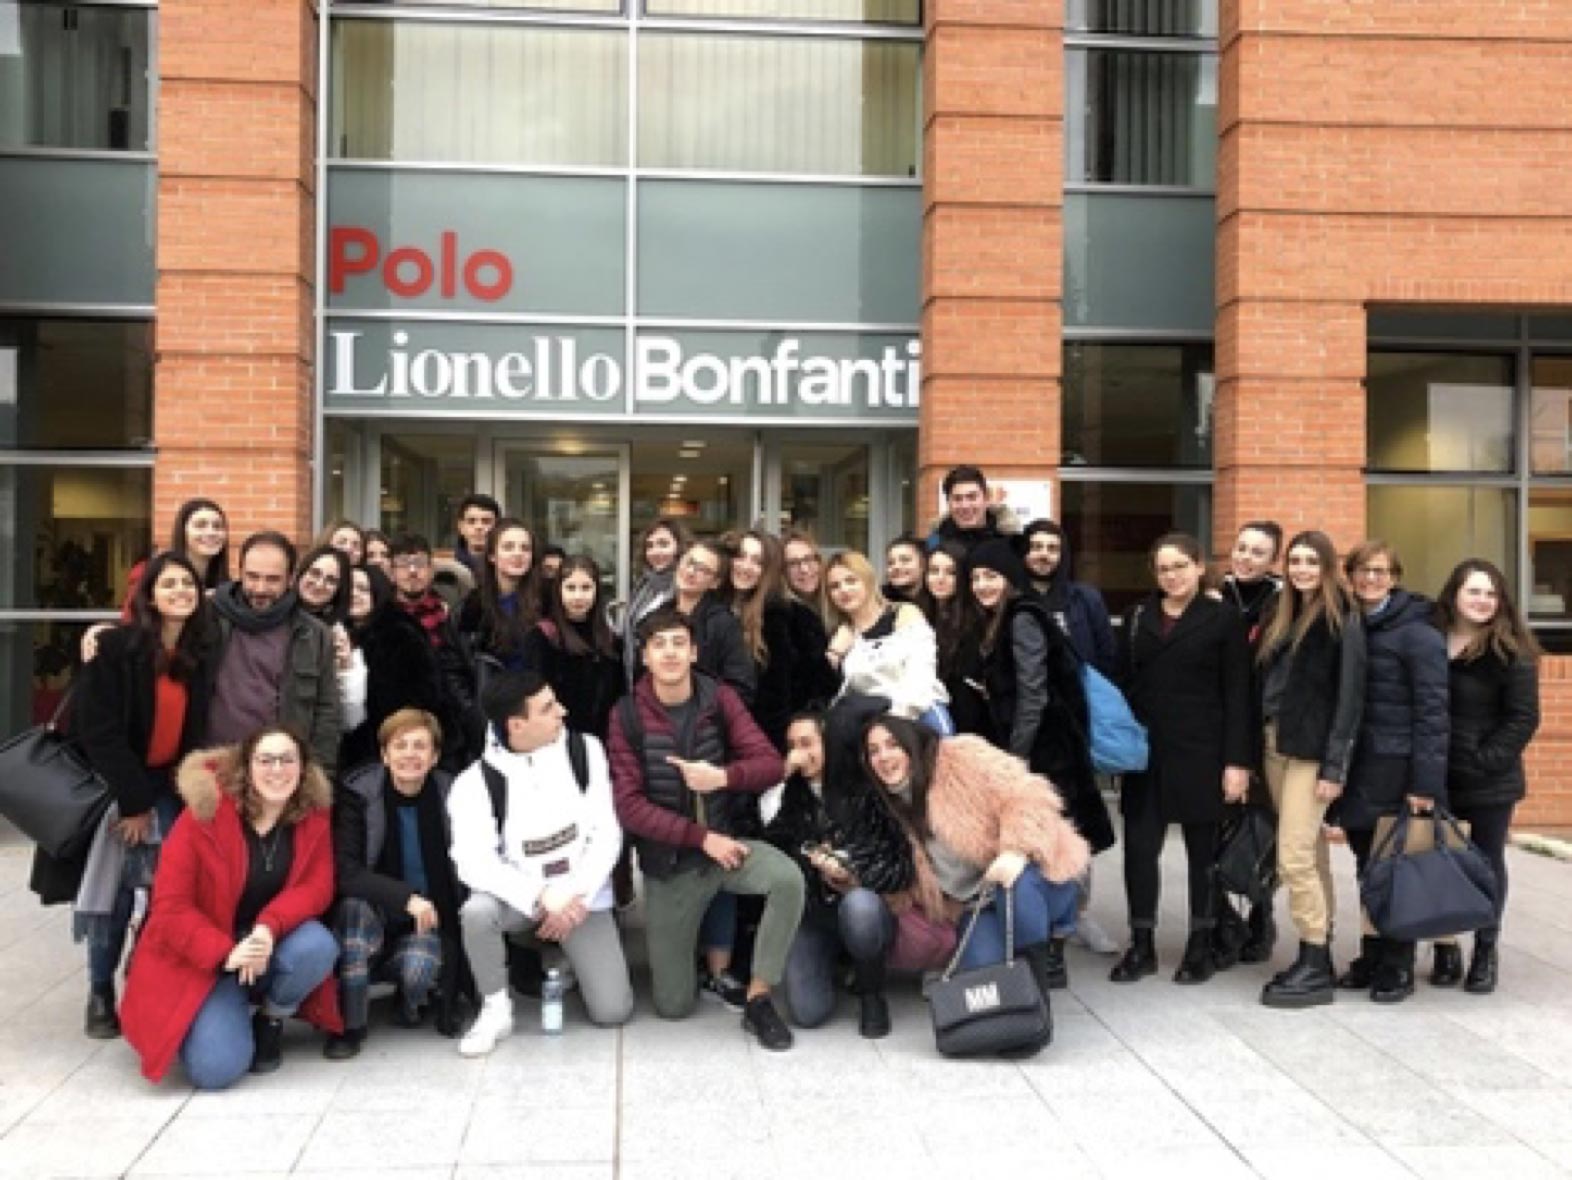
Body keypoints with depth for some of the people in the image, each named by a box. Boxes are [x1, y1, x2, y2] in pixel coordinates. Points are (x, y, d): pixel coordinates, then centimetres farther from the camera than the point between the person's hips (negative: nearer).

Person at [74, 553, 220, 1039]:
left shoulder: (203, 653, -1)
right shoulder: (116, 647, -13)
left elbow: (199, 732, 4)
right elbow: (99, 731, -15)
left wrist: (173, 794, -3)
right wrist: (134, 801, -14)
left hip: (170, 789, 3)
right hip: (116, 786, -3)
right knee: (116, 893, -2)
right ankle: (100, 995, 15)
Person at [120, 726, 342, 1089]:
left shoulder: (313, 817, -6)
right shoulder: (204, 814, -15)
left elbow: (317, 887, -11)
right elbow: (169, 906, -15)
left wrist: (269, 928, -31)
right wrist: (226, 954, -29)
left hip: (272, 946, 3)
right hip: (202, 959, -3)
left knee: (319, 947, -31)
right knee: (216, 1068, -22)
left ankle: (271, 1021, 1)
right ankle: (207, 1020, 16)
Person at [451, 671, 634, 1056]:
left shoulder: (586, 751, -5)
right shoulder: (475, 782, -12)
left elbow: (607, 834, -6)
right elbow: (473, 862, -21)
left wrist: (575, 896, -17)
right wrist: (542, 897, -31)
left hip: (583, 898, 1)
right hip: (521, 898, -1)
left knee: (612, 1011, -10)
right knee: (476, 912, -35)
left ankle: (568, 956, 23)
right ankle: (496, 1008, -9)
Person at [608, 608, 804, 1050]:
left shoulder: (720, 699, -5)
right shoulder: (627, 716, -11)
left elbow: (770, 764, -9)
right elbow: (630, 807, -13)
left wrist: (724, 776, -29)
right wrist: (703, 838, -20)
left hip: (725, 839, 1)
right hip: (668, 861, -1)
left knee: (789, 879, -32)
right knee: (673, 1006, 2)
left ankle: (757, 1000, -13)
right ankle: (679, 945, 37)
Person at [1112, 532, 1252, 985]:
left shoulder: (1223, 619, -1)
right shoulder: (1137, 618, 11)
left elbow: (1237, 695, -4)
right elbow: (1123, 684, 11)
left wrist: (1237, 761, -10)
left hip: (1201, 752, -3)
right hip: (1146, 750, 3)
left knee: (1202, 849, 7)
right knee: (1139, 846, 1)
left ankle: (1201, 946, 20)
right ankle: (1141, 945, 13)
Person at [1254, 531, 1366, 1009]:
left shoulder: (1343, 619, -7)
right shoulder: (1279, 614, 13)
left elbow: (1350, 696, -12)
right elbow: (1263, 681, 10)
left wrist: (1335, 766, -16)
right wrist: (1257, 745, 3)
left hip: (1312, 748, -7)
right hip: (1273, 744, 7)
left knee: (1295, 858, -9)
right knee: (1311, 853, 12)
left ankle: (1316, 968, 1)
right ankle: (1318, 956, 18)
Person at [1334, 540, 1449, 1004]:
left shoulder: (1418, 634, -7)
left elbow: (1433, 712, -12)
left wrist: (1426, 781, -17)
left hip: (1395, 769, -5)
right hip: (1357, 766, 5)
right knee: (1369, 865, 12)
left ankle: (1398, 966, 13)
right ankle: (1371, 956, 23)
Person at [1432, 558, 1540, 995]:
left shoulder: (1511, 651, -6)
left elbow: (1524, 718, -8)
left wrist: (1486, 761, -15)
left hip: (1490, 781, -2)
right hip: (1436, 777, 2)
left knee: (1487, 863, 9)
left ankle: (1486, 953, 22)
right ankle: (1445, 948, 23)